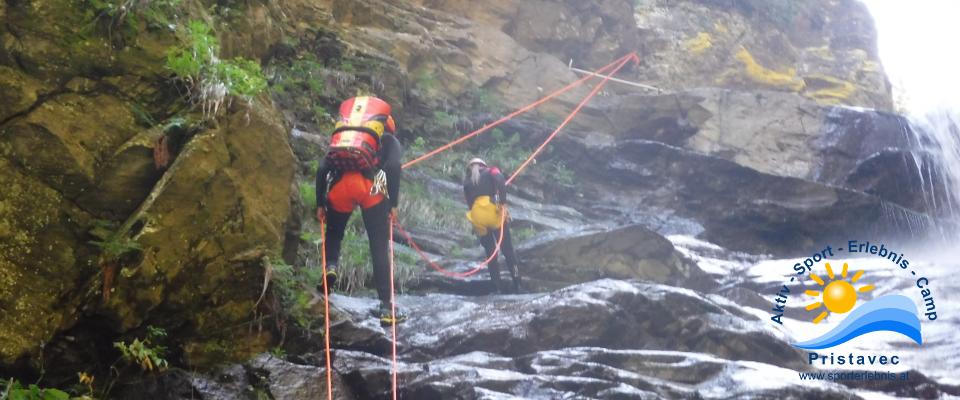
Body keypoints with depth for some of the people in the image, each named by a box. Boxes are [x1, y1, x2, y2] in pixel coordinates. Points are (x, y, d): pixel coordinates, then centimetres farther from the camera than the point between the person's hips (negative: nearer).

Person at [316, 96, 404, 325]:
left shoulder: (339, 139, 34)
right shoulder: (389, 140, 25)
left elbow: (322, 169, 18)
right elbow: (393, 166, 3)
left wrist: (320, 205, 18)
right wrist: (393, 204, 4)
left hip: (338, 186, 3)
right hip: (369, 186, -3)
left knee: (334, 233, 29)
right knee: (380, 249, 5)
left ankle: (331, 265, 0)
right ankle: (385, 307, 1)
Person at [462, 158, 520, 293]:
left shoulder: (467, 182, 24)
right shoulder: (491, 172, 15)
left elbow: (468, 201, 18)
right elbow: (500, 181, -8)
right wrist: (503, 202, -13)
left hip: (477, 218, 3)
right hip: (493, 211, -3)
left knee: (490, 253, 13)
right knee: (507, 250, 4)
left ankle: (498, 287, 8)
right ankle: (517, 284, -3)